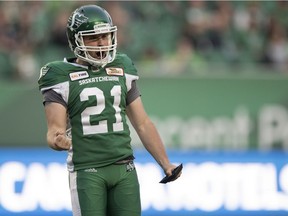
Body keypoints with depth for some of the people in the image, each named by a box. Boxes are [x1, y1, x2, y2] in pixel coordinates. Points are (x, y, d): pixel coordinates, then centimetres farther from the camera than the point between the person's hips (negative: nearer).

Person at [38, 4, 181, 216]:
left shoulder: (122, 70, 12)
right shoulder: (61, 77, -3)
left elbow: (143, 124, 15)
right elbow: (55, 129, -10)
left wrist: (165, 164, 10)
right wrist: (58, 140, -34)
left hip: (124, 169, 4)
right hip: (87, 171, -4)